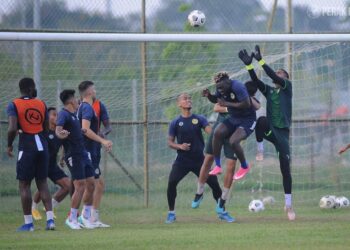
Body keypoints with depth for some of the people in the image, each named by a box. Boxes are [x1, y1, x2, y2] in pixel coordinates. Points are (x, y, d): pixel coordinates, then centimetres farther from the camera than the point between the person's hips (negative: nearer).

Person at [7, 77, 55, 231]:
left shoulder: (14, 105, -7)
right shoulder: (41, 104, 6)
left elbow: (12, 128, -17)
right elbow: (46, 127, 10)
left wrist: (9, 145, -2)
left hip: (27, 146, -4)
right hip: (42, 145, 4)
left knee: (24, 185, 4)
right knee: (42, 183, 13)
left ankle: (28, 223, 2)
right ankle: (50, 219, 4)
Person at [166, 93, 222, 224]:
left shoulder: (199, 119, 4)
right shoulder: (175, 123, 2)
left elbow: (211, 132, -9)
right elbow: (170, 142, 5)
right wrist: (179, 146, -14)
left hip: (199, 159, 1)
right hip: (182, 160, -1)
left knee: (214, 183, -3)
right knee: (171, 182, -19)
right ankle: (171, 213, -4)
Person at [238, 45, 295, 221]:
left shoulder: (288, 87, 5)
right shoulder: (269, 90, 14)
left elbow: (274, 77, -11)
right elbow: (255, 81, -2)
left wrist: (261, 61, -17)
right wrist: (248, 65, -17)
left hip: (282, 131, -2)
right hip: (270, 129, 2)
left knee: (285, 167, -6)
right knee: (262, 120, -36)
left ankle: (288, 204, 3)